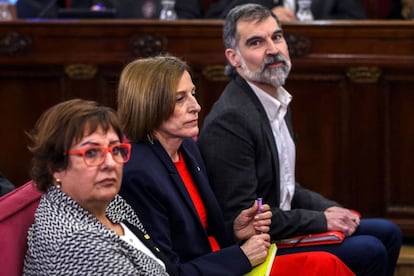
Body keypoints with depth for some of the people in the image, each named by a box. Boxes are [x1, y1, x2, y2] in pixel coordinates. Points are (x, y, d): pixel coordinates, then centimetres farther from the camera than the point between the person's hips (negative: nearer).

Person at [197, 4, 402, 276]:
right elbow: (242, 215, -24)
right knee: (370, 252, -16)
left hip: (280, 224, 10)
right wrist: (321, 220, -17)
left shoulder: (278, 101, 9)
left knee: (388, 233, 10)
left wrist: (329, 208, 2)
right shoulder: (229, 119, -22)